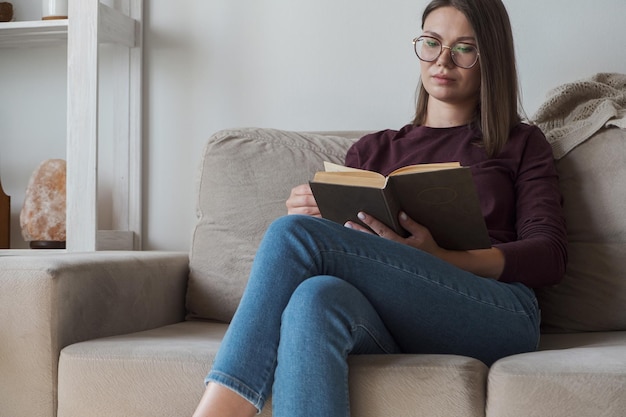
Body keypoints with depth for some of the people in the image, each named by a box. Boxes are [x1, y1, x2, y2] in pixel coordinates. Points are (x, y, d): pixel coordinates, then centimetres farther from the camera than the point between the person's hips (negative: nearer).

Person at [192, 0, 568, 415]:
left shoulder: (521, 144, 21)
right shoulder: (373, 151, 29)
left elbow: (551, 256, 7)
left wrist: (437, 256, -11)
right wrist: (313, 210, -4)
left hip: (499, 312, -2)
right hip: (395, 326, 3)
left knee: (294, 233, -25)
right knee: (315, 298, -37)